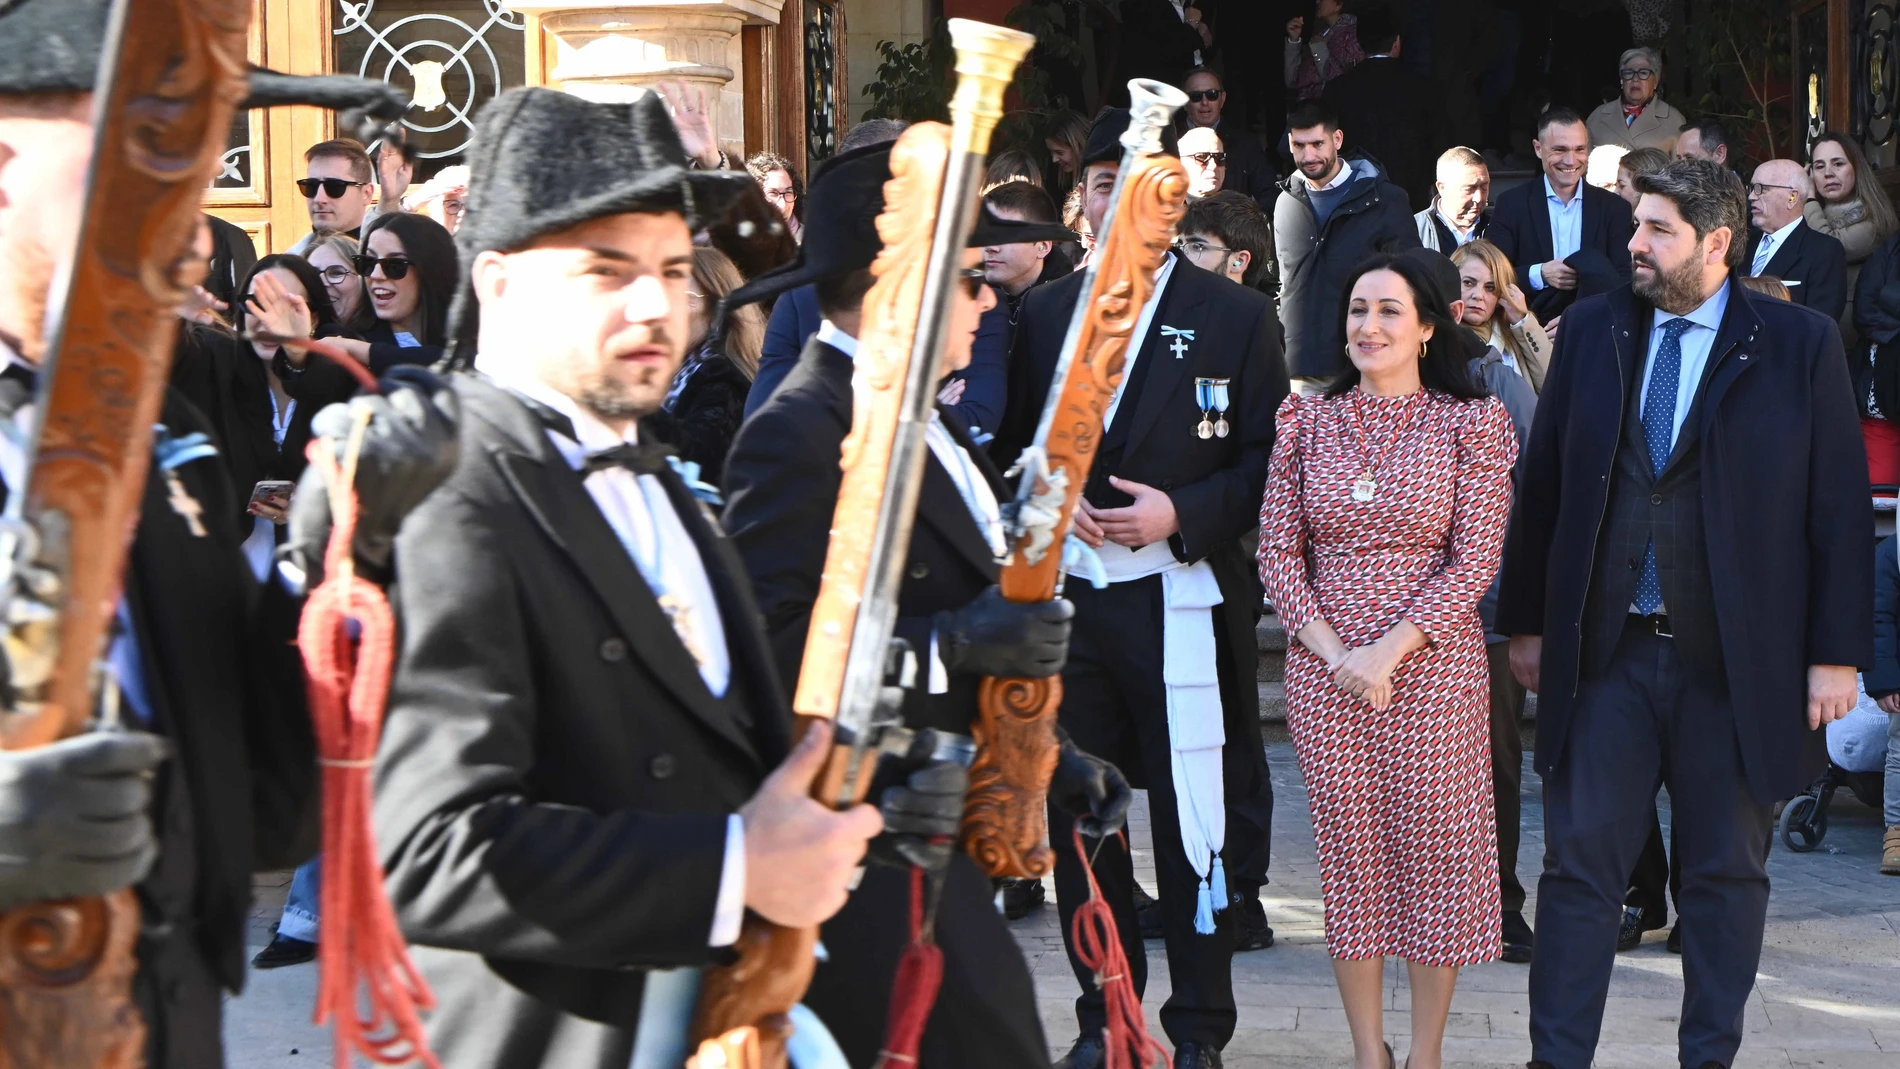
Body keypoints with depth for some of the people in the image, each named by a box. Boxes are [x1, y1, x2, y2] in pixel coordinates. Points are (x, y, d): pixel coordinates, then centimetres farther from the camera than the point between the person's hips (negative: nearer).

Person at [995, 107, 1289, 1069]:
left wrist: (1182, 514, -15)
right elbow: (1010, 445, 14)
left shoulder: (1234, 316, 1)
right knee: (1077, 817, 9)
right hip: (1066, 595, 3)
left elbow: (1270, 458, -2)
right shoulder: (1044, 313, 11)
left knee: (1197, 821, -1)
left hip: (1183, 600, -3)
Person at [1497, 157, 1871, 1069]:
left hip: (1738, 664, -2)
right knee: (1579, 861, 1)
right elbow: (1542, 482, 10)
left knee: (1727, 872, 9)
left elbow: (1839, 504, -3)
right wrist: (1526, 620, 9)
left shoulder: (1799, 343, -3)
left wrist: (1837, 651, -6)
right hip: (1608, 652, 2)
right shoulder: (1593, 329, 5)